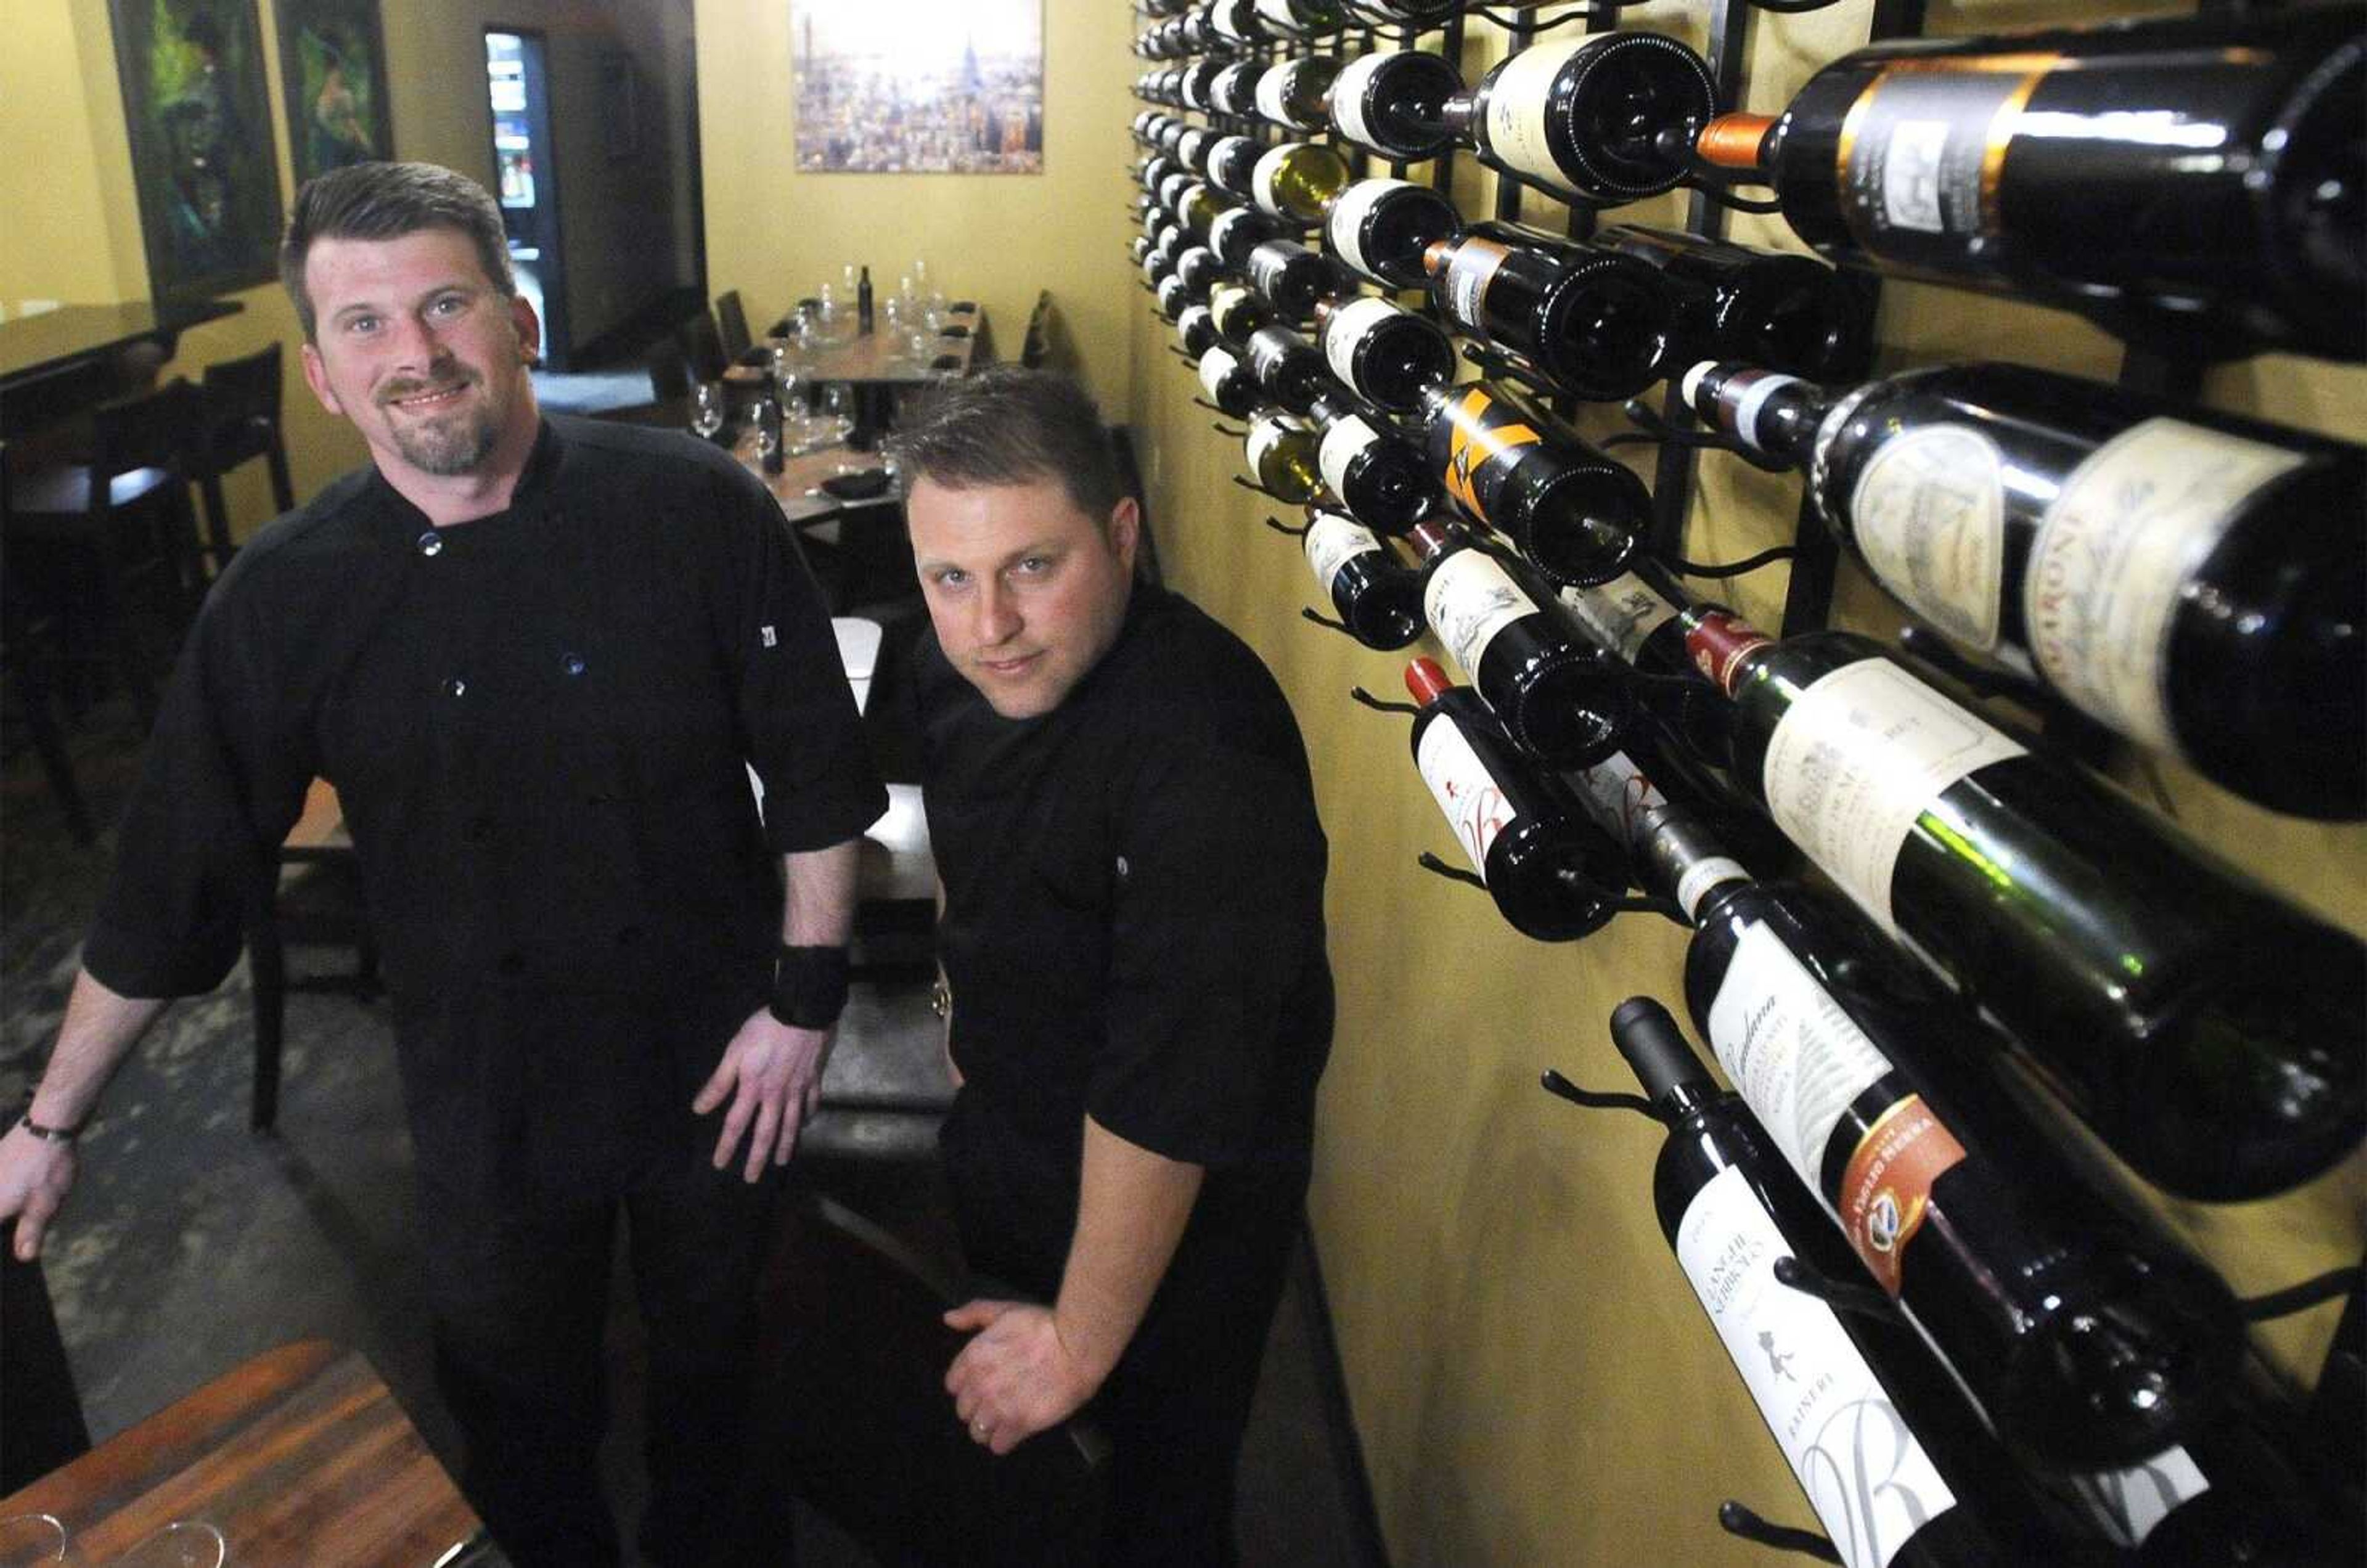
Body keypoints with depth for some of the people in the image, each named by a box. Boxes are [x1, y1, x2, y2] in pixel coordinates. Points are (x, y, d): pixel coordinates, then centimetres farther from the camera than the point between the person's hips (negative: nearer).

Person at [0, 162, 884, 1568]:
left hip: (715, 1063, 0)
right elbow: (179, 876, -3)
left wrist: (805, 999, -9)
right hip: (487, 1103, 1)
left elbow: (817, 775, -9)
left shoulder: (698, 511, -17)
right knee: (523, 1409, 21)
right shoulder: (283, 599, -13)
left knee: (710, 1353, 23)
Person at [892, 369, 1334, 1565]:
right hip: (1000, 1153, 7)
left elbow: (1168, 1097, -32)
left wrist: (1080, 1343, -21)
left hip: (1173, 1206, -7)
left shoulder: (1205, 759, -38)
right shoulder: (962, 661, -10)